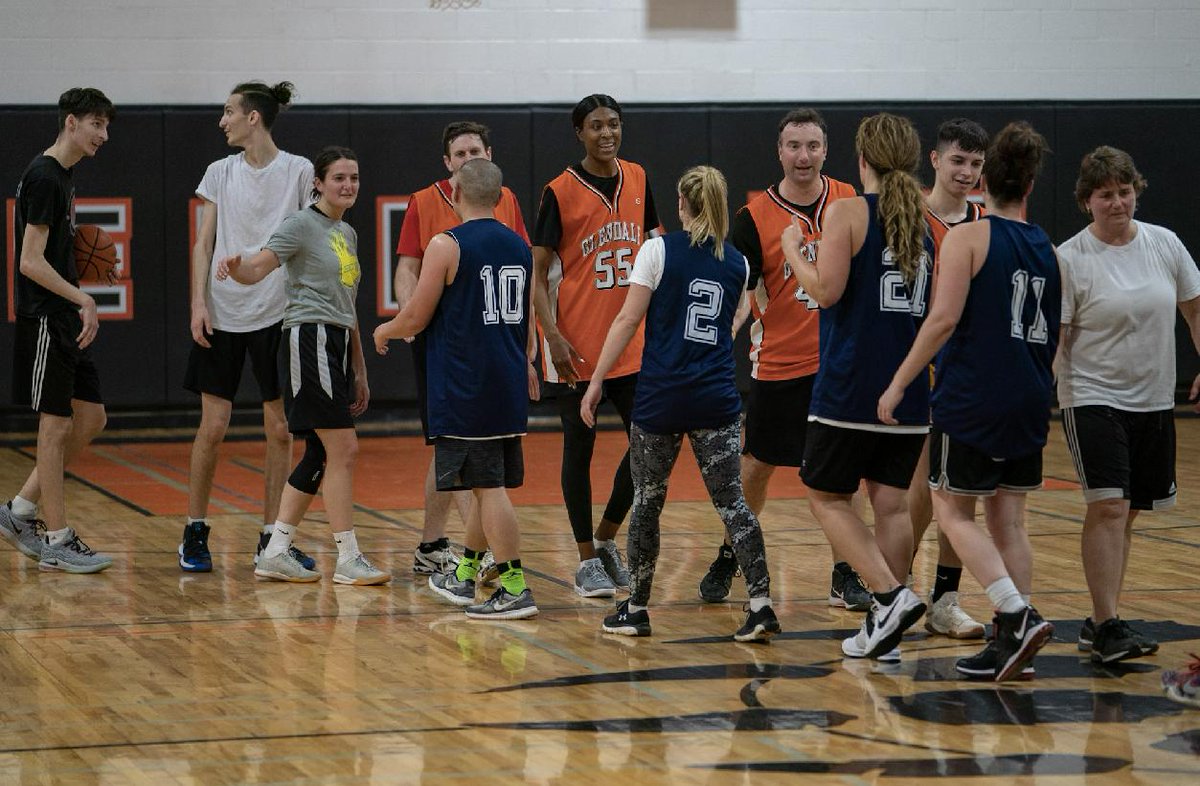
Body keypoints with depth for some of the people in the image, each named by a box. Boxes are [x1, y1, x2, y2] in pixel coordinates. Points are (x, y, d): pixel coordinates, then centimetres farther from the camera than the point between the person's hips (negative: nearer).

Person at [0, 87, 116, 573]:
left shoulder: (63, 176, 15)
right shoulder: (44, 177, -15)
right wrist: (83, 300, -23)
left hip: (65, 321, 10)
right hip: (44, 319, -10)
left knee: (91, 419, 11)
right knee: (56, 424, -5)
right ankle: (56, 542, 1)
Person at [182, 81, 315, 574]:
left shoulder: (299, 172, -1)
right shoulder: (220, 172, 6)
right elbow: (203, 244, 6)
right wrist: (199, 303, -5)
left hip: (278, 313, -1)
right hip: (223, 313, 1)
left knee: (280, 430, 1)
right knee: (213, 426, -1)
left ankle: (271, 539, 11)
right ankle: (195, 534, 12)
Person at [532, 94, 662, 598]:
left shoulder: (638, 180, 6)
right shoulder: (560, 192, -8)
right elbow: (538, 272, -7)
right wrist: (553, 336, -17)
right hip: (577, 348, -5)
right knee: (579, 448, 2)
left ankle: (606, 538, 23)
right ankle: (587, 561, 11)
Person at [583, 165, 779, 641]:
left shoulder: (660, 250, -4)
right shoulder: (736, 263, 9)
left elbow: (628, 320, -7)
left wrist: (596, 382, -3)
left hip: (660, 399, -3)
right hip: (717, 401, 3)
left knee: (647, 501, 10)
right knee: (732, 501, 1)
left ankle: (636, 610, 17)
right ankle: (761, 604, -11)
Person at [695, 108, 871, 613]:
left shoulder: (850, 202, 0)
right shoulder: (754, 217, -7)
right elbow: (741, 296, -6)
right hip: (778, 363, -1)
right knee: (756, 467, 8)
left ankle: (843, 575, 9)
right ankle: (728, 559, 26)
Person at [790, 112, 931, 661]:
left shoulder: (848, 213, -8)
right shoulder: (927, 221, 8)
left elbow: (827, 289, -16)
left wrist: (793, 249, -1)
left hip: (849, 385, -5)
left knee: (828, 497, 6)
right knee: (891, 502, 8)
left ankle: (890, 596, -12)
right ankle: (882, 628, 6)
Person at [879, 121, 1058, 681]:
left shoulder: (967, 237, -7)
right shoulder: (1047, 248, 9)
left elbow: (944, 318, -17)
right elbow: (1057, 336, 16)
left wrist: (899, 383, -13)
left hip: (971, 398, -6)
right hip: (1028, 403, 6)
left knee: (954, 513, 3)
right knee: (1008, 520, 11)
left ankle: (1018, 614, -14)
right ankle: (1010, 643, 7)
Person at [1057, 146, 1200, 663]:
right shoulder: (1070, 259, -9)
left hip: (1155, 402, 5)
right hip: (1093, 399, -5)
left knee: (1127, 512, 10)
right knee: (1108, 506, -17)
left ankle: (1100, 623, 19)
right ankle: (1107, 627, -17)